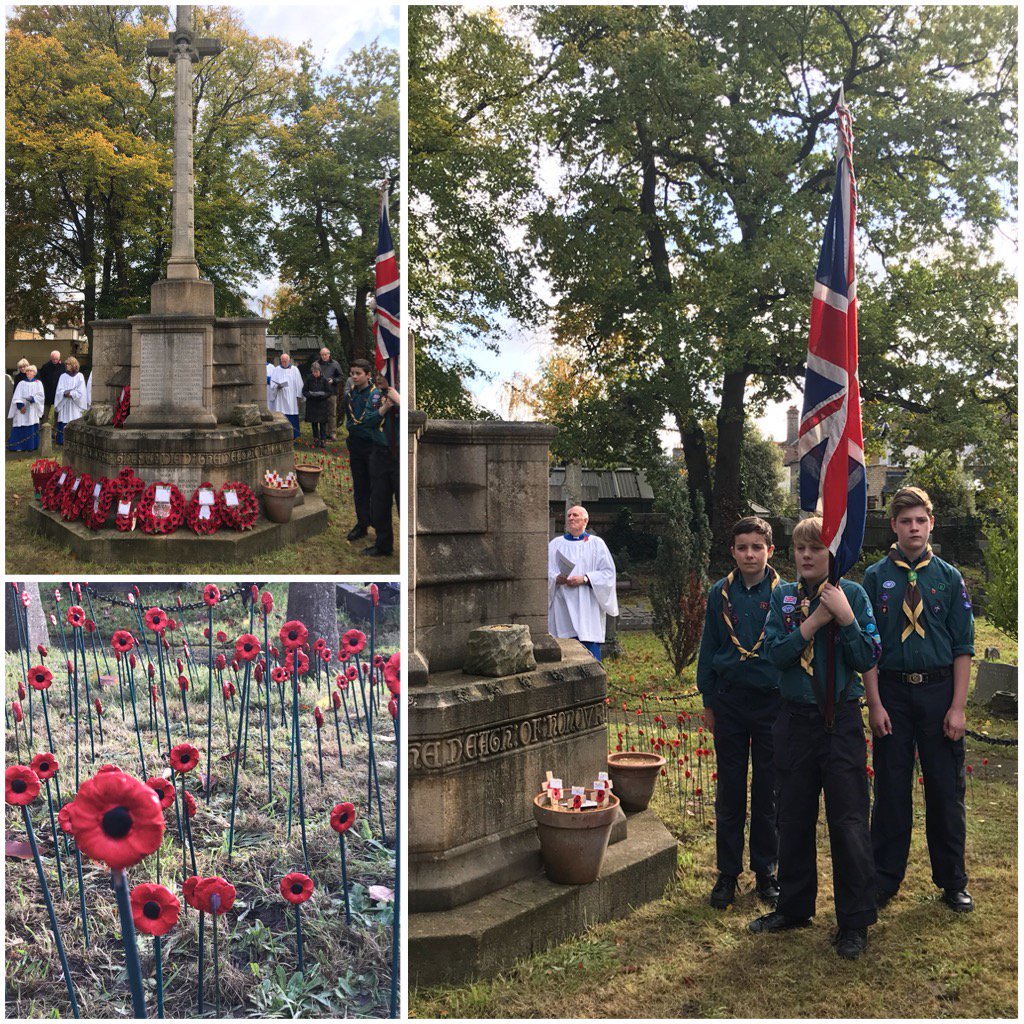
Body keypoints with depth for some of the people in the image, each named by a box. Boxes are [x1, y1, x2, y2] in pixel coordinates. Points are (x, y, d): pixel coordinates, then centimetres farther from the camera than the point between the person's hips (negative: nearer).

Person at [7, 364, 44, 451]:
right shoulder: (21, 383, 10)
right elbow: (16, 397, 1)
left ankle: (31, 446, 0)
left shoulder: (38, 384, 9)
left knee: (32, 428, -4)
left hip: (32, 410, 0)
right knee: (21, 429, -4)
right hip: (22, 410, 0)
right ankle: (20, 446, -2)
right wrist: (20, 405, -14)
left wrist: (32, 398, -17)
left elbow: (41, 396, 0)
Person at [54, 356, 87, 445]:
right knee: (63, 424, -2)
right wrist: (65, 393, -17)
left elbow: (80, 391, -3)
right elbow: (59, 390, 1)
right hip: (64, 404, 2)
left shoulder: (79, 376, 5)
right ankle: (62, 440, 1)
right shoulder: (63, 376, 10)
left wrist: (71, 394, -13)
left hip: (75, 404, -2)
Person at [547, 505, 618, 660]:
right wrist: (557, 578, -15)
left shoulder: (596, 544, 8)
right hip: (562, 611, 2)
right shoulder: (555, 544, 14)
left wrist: (584, 579, -14)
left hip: (587, 608, -2)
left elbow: (608, 572, 0)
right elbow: (545, 571, 6)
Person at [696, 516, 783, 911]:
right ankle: (727, 874, 18)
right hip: (730, 701, 2)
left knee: (768, 791, 7)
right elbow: (708, 649, 10)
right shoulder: (720, 594, 4)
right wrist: (708, 701, 8)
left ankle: (766, 872, 22)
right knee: (729, 792, 8)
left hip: (772, 701, -2)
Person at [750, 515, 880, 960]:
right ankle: (794, 906, 28)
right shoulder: (783, 595, 5)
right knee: (794, 817, 12)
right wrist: (815, 621, -15)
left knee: (848, 820, 0)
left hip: (841, 719, -3)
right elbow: (775, 651, -7)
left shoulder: (852, 594, -3)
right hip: (795, 719, 3)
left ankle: (855, 923, 12)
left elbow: (868, 659, -7)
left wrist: (845, 616, -18)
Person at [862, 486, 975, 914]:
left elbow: (963, 647, 1)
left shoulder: (949, 578, 2)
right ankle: (885, 879, 20)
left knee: (946, 789, 7)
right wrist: (875, 704, -6)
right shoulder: (876, 578, 1)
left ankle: (953, 882, 21)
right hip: (892, 690, 0)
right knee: (891, 789, 7)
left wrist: (957, 707, -6)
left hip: (939, 690, 0)